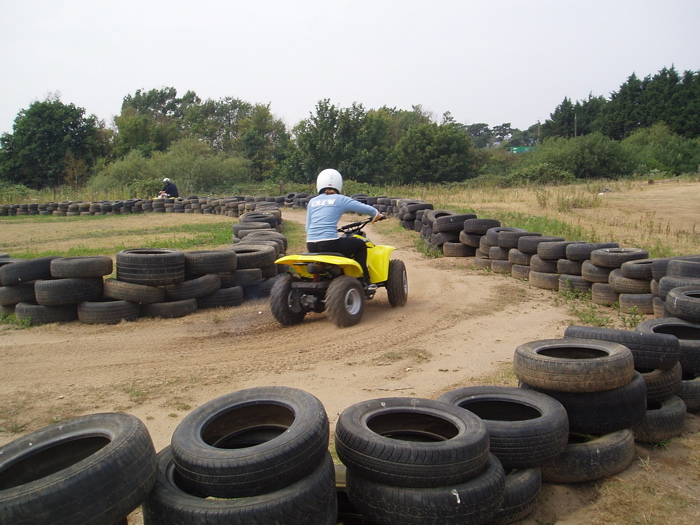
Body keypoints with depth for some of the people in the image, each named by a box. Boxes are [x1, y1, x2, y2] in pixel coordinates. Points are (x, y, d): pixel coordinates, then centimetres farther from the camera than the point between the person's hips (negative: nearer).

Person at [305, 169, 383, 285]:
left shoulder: (312, 201, 14)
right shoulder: (340, 200, 3)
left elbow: (308, 228, 16)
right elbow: (367, 209, 4)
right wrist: (377, 214, 26)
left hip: (311, 246, 6)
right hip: (329, 244, -5)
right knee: (360, 244, 17)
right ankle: (364, 281, 19)